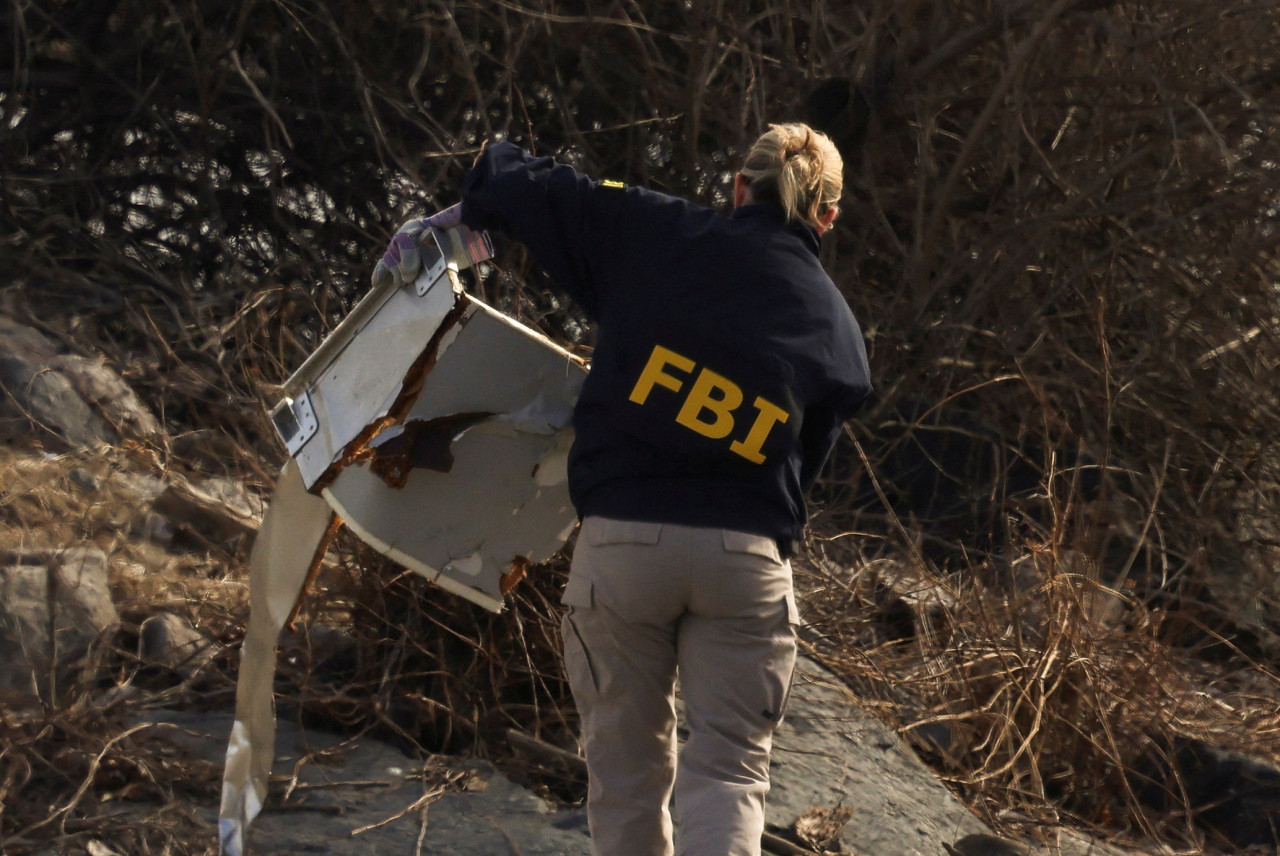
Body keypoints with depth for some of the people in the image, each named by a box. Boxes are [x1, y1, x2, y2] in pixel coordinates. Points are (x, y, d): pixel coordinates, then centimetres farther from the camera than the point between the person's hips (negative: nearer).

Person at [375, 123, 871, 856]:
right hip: (746, 555, 0)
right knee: (730, 764, 5)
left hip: (622, 540, 0)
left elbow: (520, 183, 6)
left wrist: (454, 219, 24)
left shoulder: (657, 236, 3)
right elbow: (802, 465, 10)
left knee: (628, 767, 13)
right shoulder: (838, 333, 8)